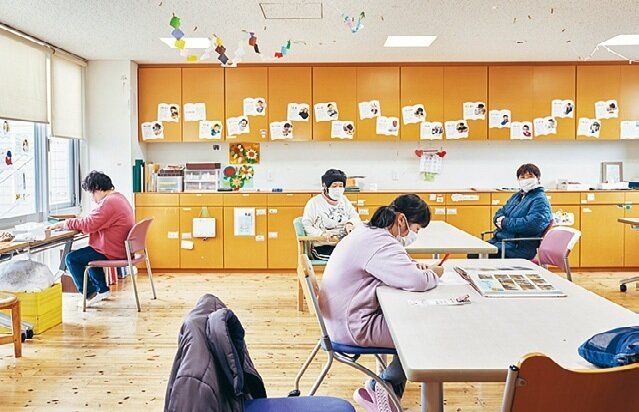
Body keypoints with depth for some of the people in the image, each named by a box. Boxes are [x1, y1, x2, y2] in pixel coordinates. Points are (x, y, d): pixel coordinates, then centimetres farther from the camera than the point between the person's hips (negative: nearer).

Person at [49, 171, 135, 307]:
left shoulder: (109, 202, -22)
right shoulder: (119, 198, 13)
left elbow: (89, 224, -23)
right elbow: (95, 222, 17)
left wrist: (65, 224, -10)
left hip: (112, 252, -11)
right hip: (121, 249, 11)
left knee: (71, 259, -5)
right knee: (89, 252, 31)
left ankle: (91, 294, 2)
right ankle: (102, 289, 30)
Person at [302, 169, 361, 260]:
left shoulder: (344, 201, 21)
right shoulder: (314, 203, 3)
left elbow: (356, 217, 16)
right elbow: (306, 226, -3)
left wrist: (350, 223, -8)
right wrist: (322, 234, -19)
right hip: (323, 248, -5)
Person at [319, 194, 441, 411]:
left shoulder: (366, 231, 10)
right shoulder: (381, 243, -23)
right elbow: (417, 282, -31)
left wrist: (411, 265, 5)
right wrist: (434, 274, -8)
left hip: (343, 318, 10)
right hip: (354, 328, -10)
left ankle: (379, 390, 16)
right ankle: (383, 390, 12)